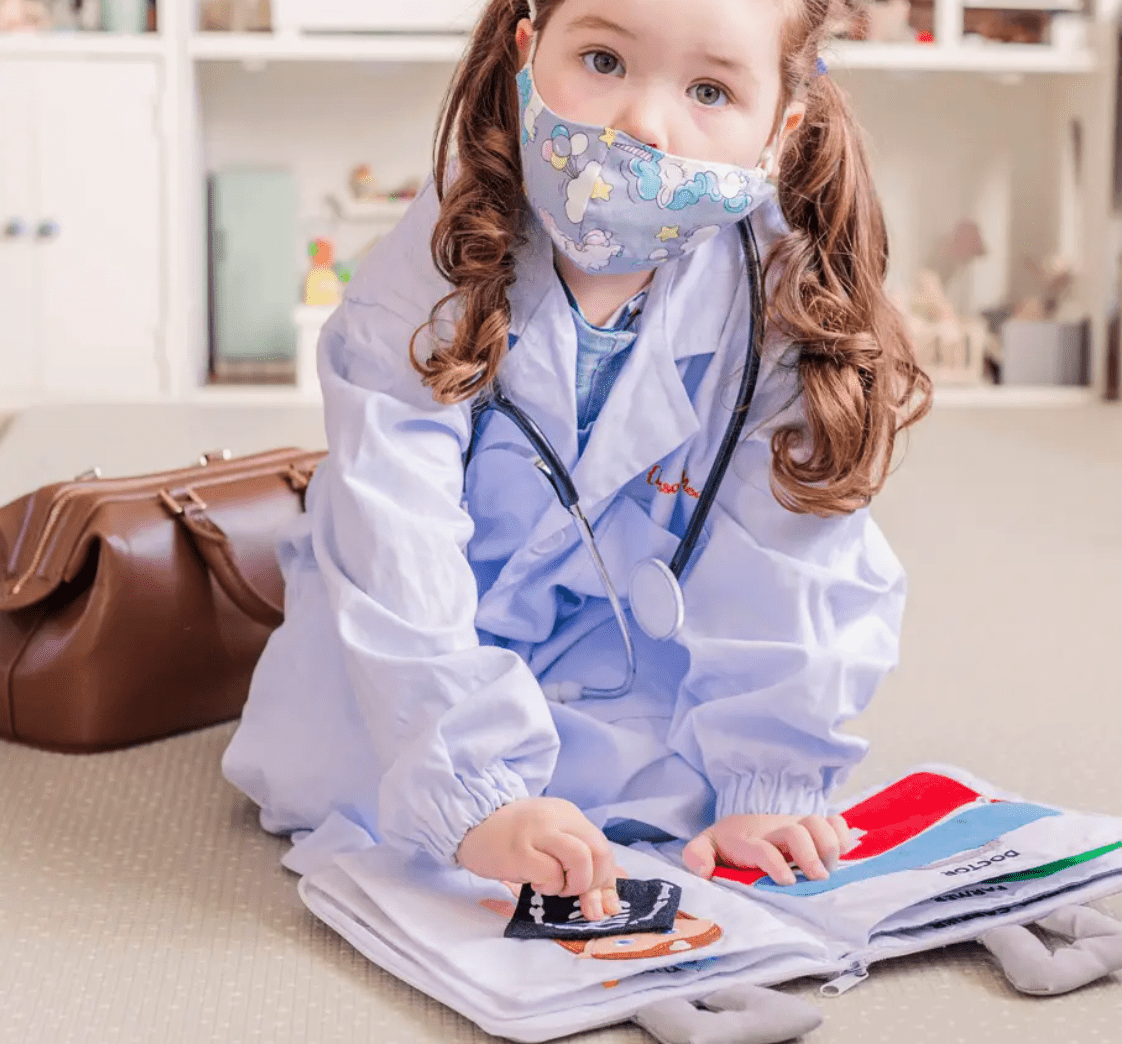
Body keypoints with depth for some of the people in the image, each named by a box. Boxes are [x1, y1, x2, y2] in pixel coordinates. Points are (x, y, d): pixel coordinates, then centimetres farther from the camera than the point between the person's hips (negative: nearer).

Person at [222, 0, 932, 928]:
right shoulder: (429, 283, -29)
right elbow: (397, 566, -34)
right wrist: (477, 800, -42)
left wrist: (762, 785, -21)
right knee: (323, 773, -19)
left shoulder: (788, 306, -24)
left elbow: (789, 564, -19)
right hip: (447, 618, -1)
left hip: (630, 630, 1)